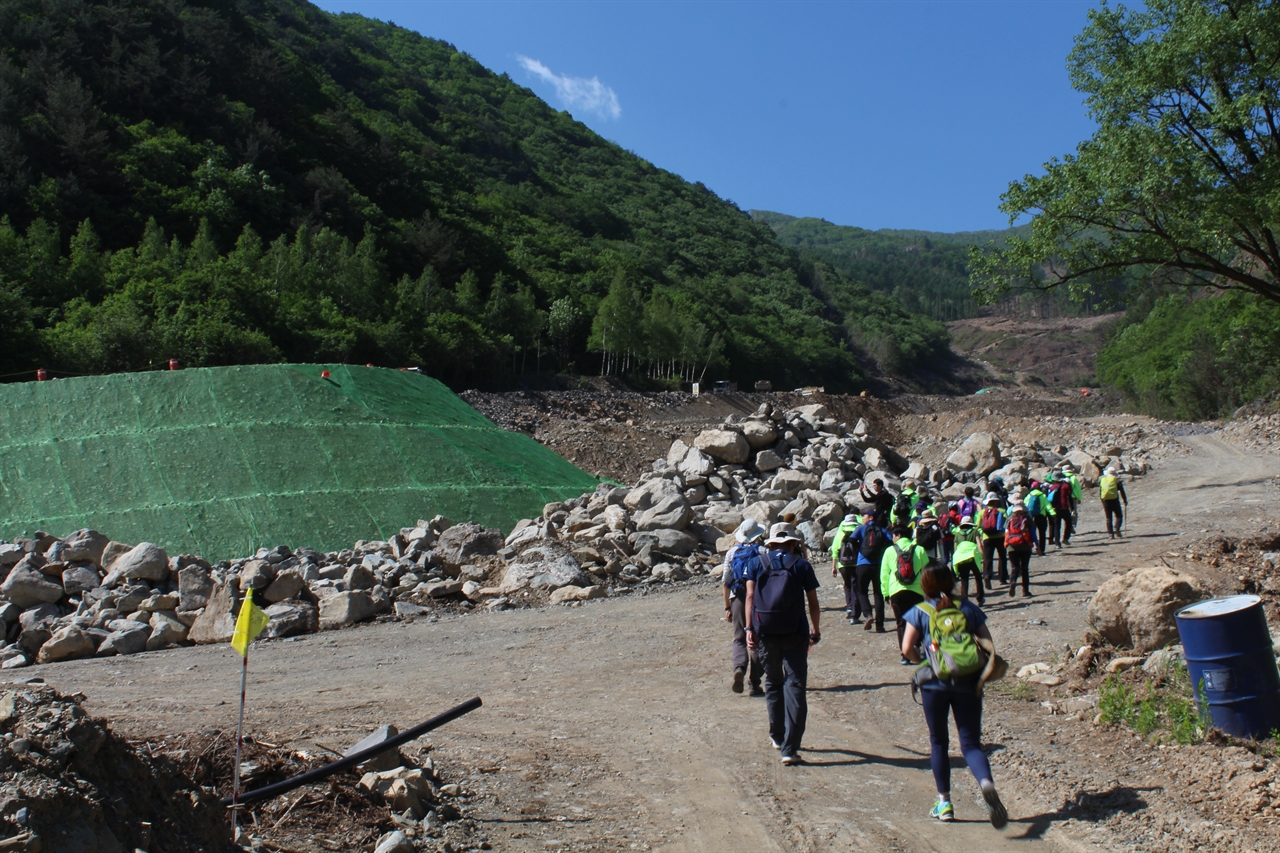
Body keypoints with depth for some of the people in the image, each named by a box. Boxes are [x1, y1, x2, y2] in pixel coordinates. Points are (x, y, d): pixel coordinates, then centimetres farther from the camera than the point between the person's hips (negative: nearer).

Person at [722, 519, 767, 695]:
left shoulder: (732, 552, 4)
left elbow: (725, 582, 4)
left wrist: (727, 607, 10)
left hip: (738, 599, 1)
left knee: (739, 639, 11)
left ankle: (739, 667, -17)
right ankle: (755, 684, 6)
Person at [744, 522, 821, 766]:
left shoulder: (759, 564, 6)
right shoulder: (802, 565, 2)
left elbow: (750, 596, -2)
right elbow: (812, 601, 3)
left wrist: (749, 628, -3)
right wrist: (816, 630, 14)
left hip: (766, 632, 2)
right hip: (795, 633, -2)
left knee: (773, 683, 19)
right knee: (794, 686, -2)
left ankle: (777, 736, 29)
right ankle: (789, 748, -9)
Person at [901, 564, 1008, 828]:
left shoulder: (920, 612, 0)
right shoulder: (968, 608, 6)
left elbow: (907, 649, -7)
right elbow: (988, 643, 4)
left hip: (935, 683, -1)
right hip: (968, 684, 1)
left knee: (939, 742, 15)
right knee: (971, 743, 5)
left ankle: (944, 803, 19)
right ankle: (987, 783, -25)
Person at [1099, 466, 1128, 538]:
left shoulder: (1101, 479, 11)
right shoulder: (1116, 479, 2)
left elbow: (1099, 492, 12)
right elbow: (1122, 491, 3)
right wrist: (1125, 501, 12)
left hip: (1105, 500, 3)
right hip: (1114, 500, -3)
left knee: (1108, 518, 8)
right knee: (1119, 516, 6)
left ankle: (1110, 534, 2)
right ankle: (1117, 530, -14)